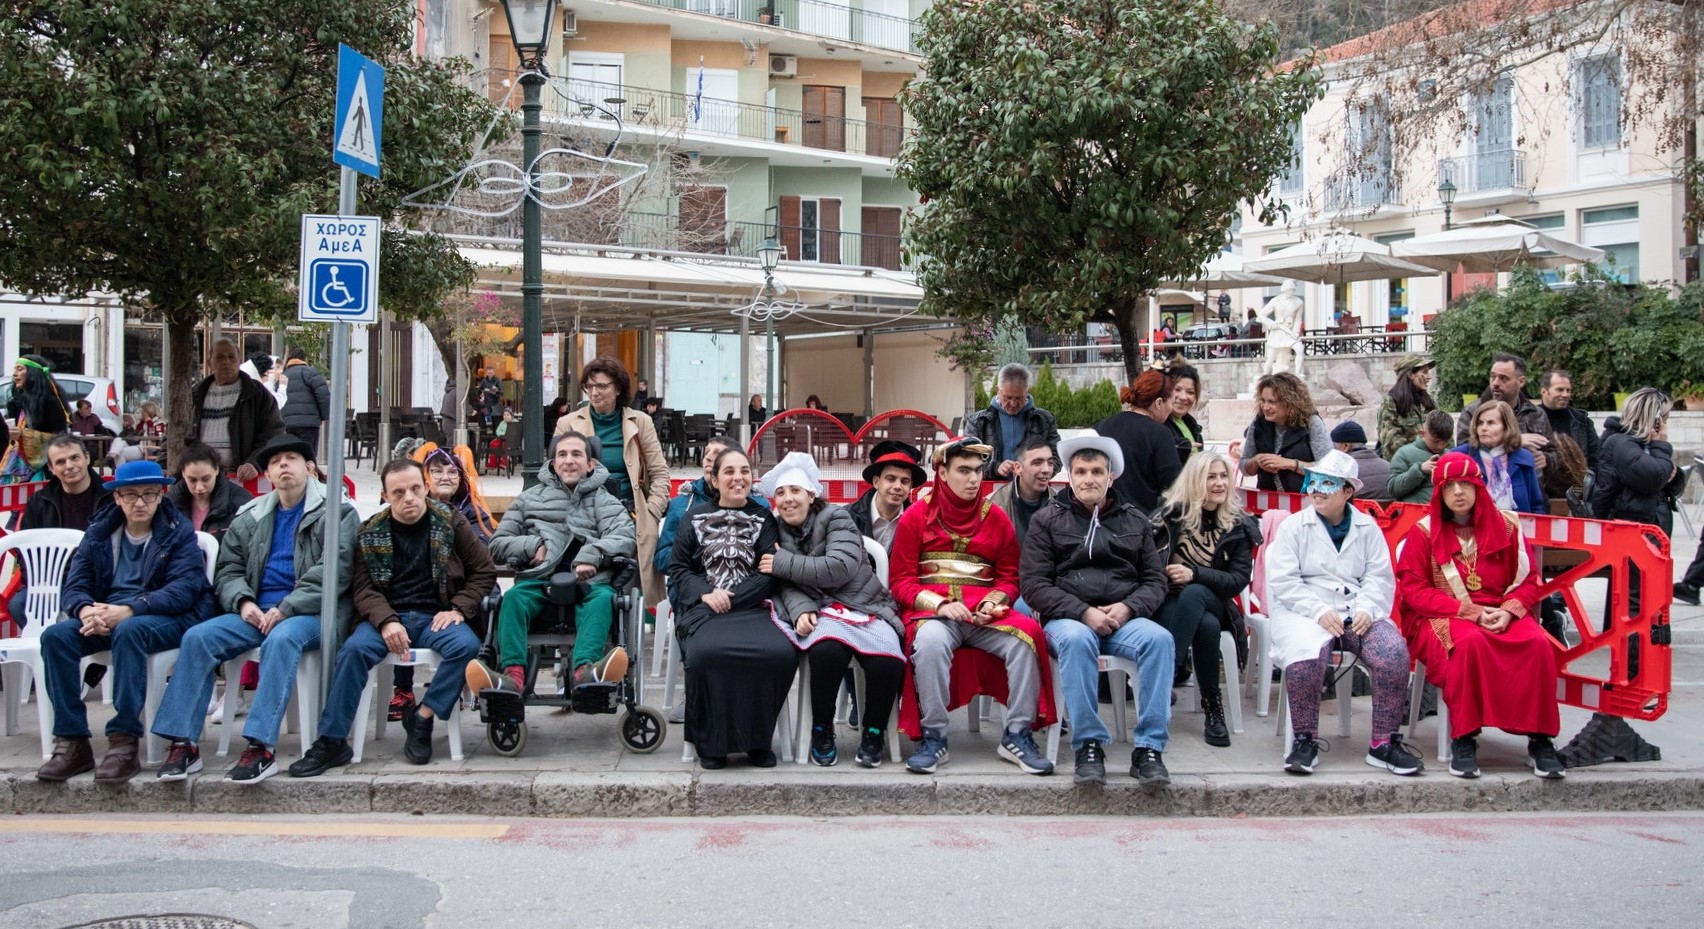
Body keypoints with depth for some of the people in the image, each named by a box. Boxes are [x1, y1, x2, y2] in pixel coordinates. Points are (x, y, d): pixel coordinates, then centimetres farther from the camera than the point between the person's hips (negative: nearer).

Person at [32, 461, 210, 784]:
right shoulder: (99, 532, 14)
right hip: (105, 616, 4)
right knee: (55, 635, -24)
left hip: (165, 618, -4)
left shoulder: (178, 532, 1)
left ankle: (124, 743, -34)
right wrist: (86, 610, -20)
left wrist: (129, 610, -27)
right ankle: (72, 743, -20)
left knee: (128, 630, -37)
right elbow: (73, 585, 6)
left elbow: (184, 589, -13)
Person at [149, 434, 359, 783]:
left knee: (281, 639, -37)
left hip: (311, 613, -5)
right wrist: (243, 601, -7)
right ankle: (183, 743, -17)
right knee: (197, 637, -17)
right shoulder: (250, 517, 20)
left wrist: (286, 609, -19)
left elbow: (332, 571, -10)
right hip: (257, 611, 6)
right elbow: (228, 570, 17)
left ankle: (261, 748, -39)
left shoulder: (336, 511, 2)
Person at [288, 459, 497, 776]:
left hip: (435, 616, 0)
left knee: (466, 645, -32)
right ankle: (331, 742, -22)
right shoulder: (370, 533, 7)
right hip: (386, 616, 1)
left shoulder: (451, 523, 5)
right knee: (355, 649, -30)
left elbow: (484, 571, 8)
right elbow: (364, 587, 0)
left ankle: (422, 719, -16)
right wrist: (387, 621, -19)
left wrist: (458, 609, -7)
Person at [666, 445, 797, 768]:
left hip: (752, 606, 1)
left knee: (782, 654, -32)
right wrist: (705, 593, -8)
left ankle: (756, 739, -10)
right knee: (705, 652, -36)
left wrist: (731, 597, -9)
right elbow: (678, 568, 12)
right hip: (703, 607, 0)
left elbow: (770, 575, 4)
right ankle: (711, 741, -14)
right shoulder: (695, 517, 17)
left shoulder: (764, 519, 15)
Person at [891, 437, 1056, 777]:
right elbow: (900, 580, 3)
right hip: (931, 610, -2)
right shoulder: (916, 517, 6)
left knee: (1026, 636, -27)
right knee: (930, 641, -37)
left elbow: (1010, 577, 14)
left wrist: (993, 603, -8)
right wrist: (940, 604, -14)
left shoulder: (996, 517, 12)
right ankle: (933, 738, -23)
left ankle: (1017, 735, -14)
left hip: (984, 613, 3)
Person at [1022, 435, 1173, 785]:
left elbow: (1155, 580, 14)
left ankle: (1149, 749, -25)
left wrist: (1128, 607, -8)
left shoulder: (1135, 521, 19)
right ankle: (1088, 746, -27)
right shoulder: (1047, 520, 10)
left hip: (1124, 618, 2)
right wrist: (1084, 613, -12)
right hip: (1067, 619, -2)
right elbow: (1034, 585, 1)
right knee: (1076, 639, -37)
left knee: (1159, 638, -30)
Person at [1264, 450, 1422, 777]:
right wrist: (1320, 611, -15)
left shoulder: (1367, 527, 16)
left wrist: (1367, 609, -13)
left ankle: (1384, 742, -14)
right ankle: (1304, 741, -20)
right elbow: (1283, 581, -3)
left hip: (1357, 613, 3)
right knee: (1305, 654, -36)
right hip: (1305, 612, -3)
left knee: (1394, 652, -26)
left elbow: (1380, 577, 7)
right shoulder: (1293, 526, 8)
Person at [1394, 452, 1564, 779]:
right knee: (1470, 642, -37)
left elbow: (1528, 580, 9)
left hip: (1500, 614, 3)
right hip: (1442, 617, -3)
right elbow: (1413, 590, -5)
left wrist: (1509, 610, -12)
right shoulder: (1423, 533, 1)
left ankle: (1540, 739, -16)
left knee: (1538, 644, -28)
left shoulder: (1505, 527, 8)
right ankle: (1464, 739, -27)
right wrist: (1470, 612, -14)